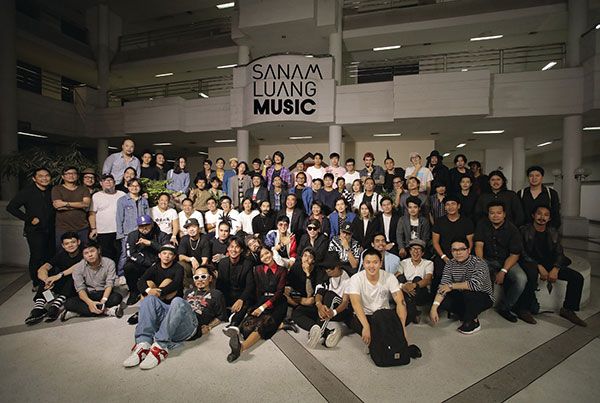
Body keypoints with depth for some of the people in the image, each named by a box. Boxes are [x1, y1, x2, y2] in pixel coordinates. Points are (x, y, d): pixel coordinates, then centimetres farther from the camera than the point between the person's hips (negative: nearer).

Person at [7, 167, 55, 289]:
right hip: (35, 230, -4)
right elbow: (11, 207, -5)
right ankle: (36, 284, 12)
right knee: (37, 256, -4)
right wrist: (29, 219, -10)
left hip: (50, 230, 4)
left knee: (50, 256, 7)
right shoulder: (27, 191, -5)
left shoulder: (53, 191, 6)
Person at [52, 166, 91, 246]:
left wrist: (65, 203, -10)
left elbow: (86, 204, -7)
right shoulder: (56, 189, 7)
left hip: (82, 229, 1)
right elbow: (58, 206, -8)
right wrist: (79, 205, -7)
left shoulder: (84, 189, 11)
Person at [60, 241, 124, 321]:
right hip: (88, 295, 1)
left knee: (117, 297, -32)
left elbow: (109, 284, -16)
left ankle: (80, 311, -25)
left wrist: (103, 300, -35)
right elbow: (80, 289, -16)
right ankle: (107, 311, -33)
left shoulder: (109, 263, -12)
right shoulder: (78, 267, -8)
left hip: (104, 294, -1)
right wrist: (90, 302, -36)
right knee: (69, 303, -27)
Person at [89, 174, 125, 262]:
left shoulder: (122, 195, 10)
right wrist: (93, 229, -6)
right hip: (103, 232, -1)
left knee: (120, 255, 4)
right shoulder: (96, 196, 6)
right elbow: (92, 214, 3)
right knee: (106, 257, 3)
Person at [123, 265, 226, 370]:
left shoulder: (216, 294, 23)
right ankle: (143, 344, -33)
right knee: (150, 299, -16)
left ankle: (160, 347, -41)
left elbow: (221, 316, 17)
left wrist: (209, 327, 1)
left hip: (192, 324, -6)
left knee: (178, 301, -35)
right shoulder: (189, 291, 39)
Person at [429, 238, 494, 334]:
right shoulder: (450, 264, -7)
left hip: (484, 297, -5)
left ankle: (474, 322, -7)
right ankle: (469, 315, 7)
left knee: (468, 293, -36)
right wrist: (434, 307, -27)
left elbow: (476, 284, -40)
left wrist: (452, 286, -27)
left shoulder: (479, 263, -22)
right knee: (441, 301, -18)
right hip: (463, 297, 5)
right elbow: (442, 287, -15)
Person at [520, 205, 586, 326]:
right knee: (532, 273, -39)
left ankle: (568, 309, 5)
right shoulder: (524, 230, -2)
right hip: (531, 263, -6)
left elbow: (559, 253, 6)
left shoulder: (553, 232, 13)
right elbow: (522, 253, -10)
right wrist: (539, 267, -20)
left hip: (549, 264, 6)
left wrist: (555, 269, -13)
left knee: (577, 277, -11)